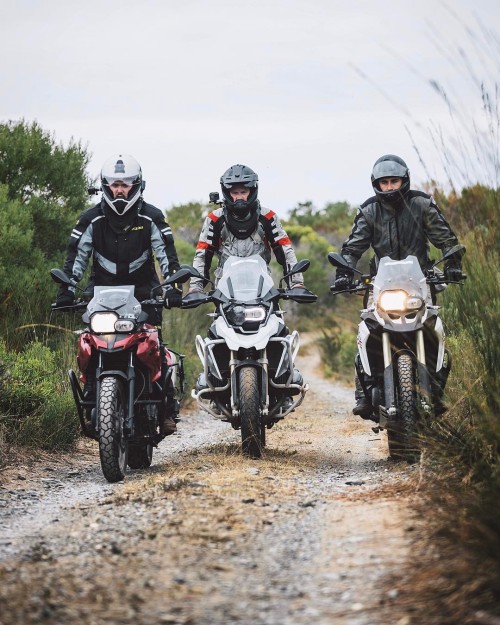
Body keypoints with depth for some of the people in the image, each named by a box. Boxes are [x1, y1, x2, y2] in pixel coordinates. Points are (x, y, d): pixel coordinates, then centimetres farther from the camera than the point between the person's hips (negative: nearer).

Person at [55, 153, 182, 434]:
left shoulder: (151, 217, -3)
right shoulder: (91, 219, -1)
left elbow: (167, 254, -8)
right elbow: (76, 255, -1)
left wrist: (173, 287, -21)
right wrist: (67, 290, -13)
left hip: (143, 288, -2)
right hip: (103, 287, 2)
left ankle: (168, 409, -9)